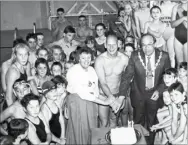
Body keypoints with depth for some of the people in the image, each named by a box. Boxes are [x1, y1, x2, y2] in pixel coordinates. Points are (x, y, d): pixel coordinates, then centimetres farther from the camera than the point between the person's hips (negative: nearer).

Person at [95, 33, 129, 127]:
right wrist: (112, 98, -30)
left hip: (117, 95, 3)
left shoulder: (124, 59, -12)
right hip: (103, 95, -2)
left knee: (114, 120, 17)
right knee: (104, 123, 2)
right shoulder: (100, 60, -19)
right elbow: (102, 83, -22)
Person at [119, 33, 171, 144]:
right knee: (138, 123, 15)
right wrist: (121, 95, -18)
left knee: (152, 123, 14)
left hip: (155, 94, 0)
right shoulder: (135, 56, -16)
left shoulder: (164, 56, -14)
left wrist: (159, 90, -14)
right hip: (138, 94, 0)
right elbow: (127, 76, -13)